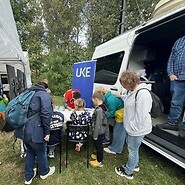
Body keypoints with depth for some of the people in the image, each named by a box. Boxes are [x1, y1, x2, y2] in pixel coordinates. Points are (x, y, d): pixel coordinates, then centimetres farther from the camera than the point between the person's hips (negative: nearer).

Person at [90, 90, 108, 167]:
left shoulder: (99, 110, -31)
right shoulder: (103, 107, -1)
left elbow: (98, 125, -26)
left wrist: (95, 135, -15)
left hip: (99, 132, -9)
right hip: (101, 131, 9)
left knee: (98, 145, 10)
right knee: (98, 145, 26)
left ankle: (99, 161, 29)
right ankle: (98, 156, 47)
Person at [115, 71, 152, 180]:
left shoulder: (142, 93, -28)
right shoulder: (132, 91, 3)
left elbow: (141, 115, -28)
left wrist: (133, 127, -20)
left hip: (138, 129, -9)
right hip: (132, 127, 9)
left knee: (132, 149, 10)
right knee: (134, 148, 27)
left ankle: (128, 172, 33)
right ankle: (135, 165, 51)